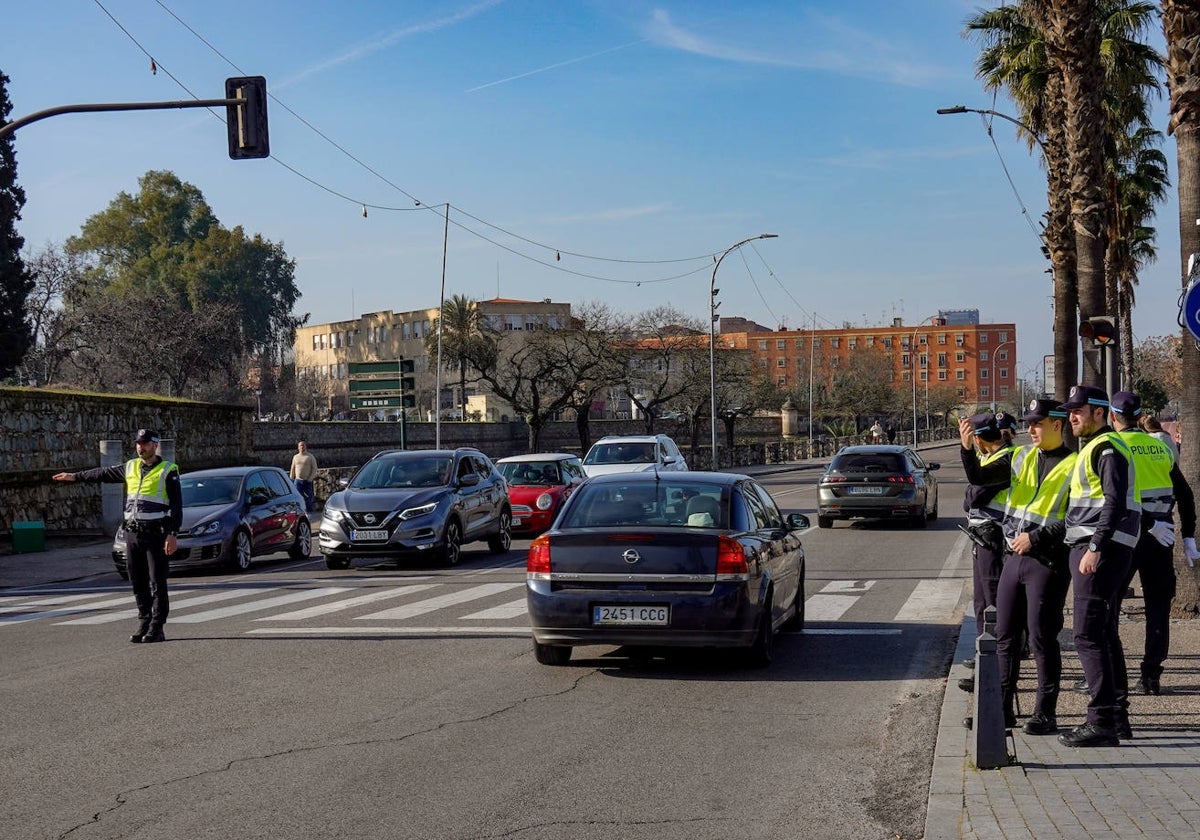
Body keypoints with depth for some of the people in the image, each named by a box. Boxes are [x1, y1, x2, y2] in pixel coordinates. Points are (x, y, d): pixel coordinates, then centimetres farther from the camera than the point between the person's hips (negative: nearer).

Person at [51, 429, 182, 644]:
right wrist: (74, 476, 33)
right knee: (138, 582, 7)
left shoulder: (167, 471, -3)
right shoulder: (131, 467, 14)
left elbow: (176, 505, -7)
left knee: (157, 582, -5)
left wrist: (172, 534, -15)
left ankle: (156, 628, -3)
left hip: (156, 534, -6)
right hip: (132, 533, 6)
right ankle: (144, 623, 16)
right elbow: (104, 474, 27)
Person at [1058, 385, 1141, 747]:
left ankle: (1101, 722, -13)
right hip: (1092, 548, 11)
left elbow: (1115, 503, -20)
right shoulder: (1092, 448, 22)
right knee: (1104, 633, 14)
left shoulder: (1107, 448, -11)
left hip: (1100, 549, -11)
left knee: (1088, 635, -12)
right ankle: (1118, 716, 20)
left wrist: (1095, 548, -25)